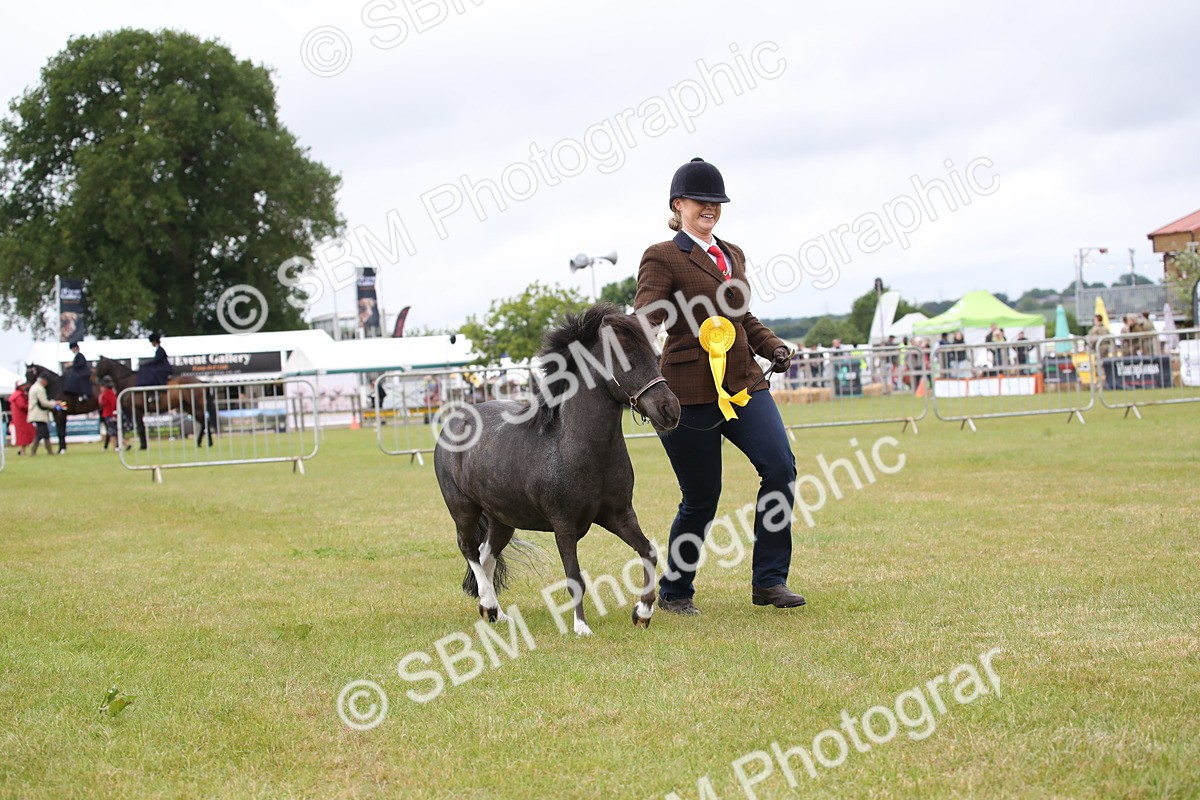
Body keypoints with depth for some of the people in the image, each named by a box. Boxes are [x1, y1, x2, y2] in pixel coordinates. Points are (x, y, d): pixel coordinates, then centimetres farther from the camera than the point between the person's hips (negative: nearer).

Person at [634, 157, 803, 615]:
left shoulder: (733, 255, 16)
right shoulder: (663, 258, -5)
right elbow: (645, 317, -18)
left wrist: (772, 347, 12)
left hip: (745, 385, 6)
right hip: (691, 393, -6)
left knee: (780, 466, -12)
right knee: (701, 499, 0)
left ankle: (769, 581, -2)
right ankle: (674, 592, 21)